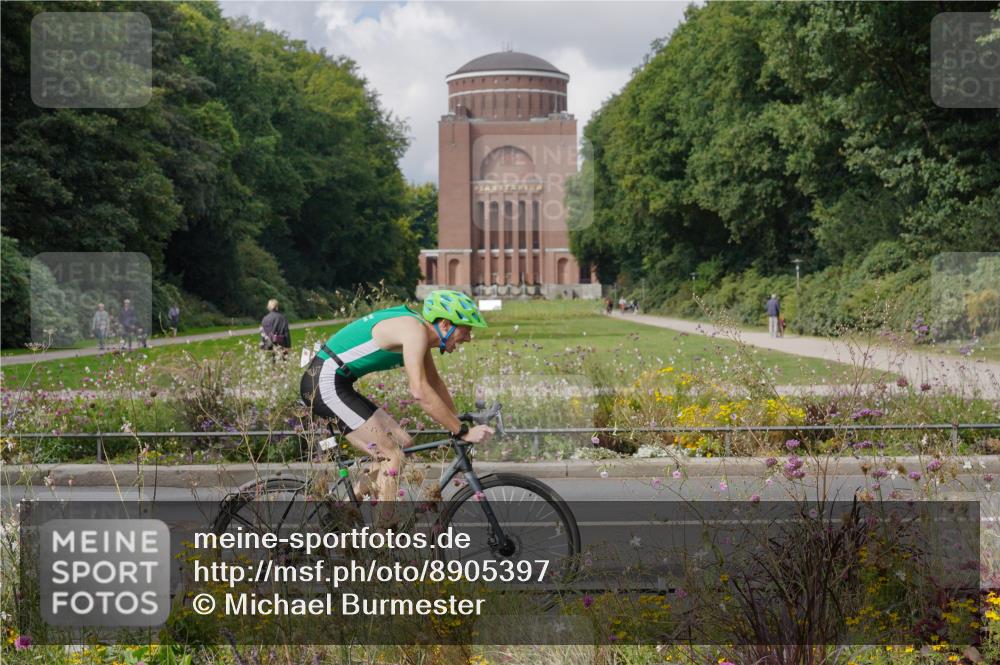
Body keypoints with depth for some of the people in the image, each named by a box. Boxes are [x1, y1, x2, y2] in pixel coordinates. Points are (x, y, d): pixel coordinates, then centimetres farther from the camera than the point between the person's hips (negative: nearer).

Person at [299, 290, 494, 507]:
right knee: (392, 455, -11)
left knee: (401, 443, 10)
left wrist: (459, 421, 20)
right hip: (325, 383, -10)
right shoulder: (414, 331, -20)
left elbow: (435, 383, 23)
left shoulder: (420, 332, 10)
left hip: (335, 385, 10)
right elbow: (420, 392, -28)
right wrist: (463, 432, -23)